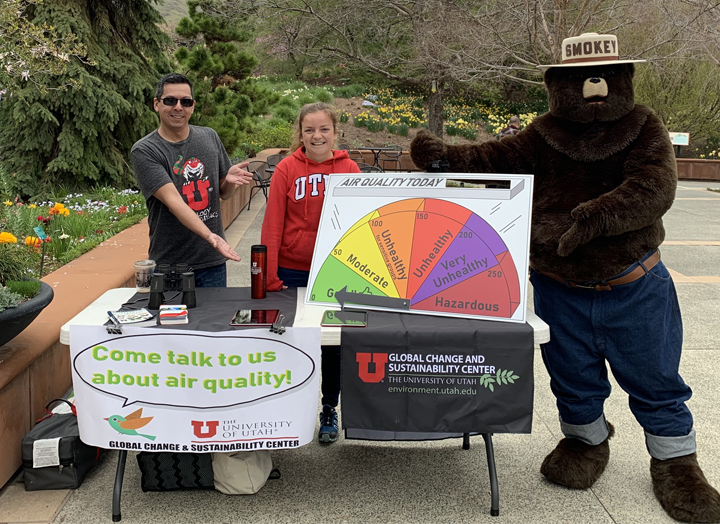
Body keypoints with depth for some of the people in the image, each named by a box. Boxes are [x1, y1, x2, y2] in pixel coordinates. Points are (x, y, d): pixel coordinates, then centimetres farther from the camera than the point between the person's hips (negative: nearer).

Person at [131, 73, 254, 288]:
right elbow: (172, 200, -20)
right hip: (169, 264, -3)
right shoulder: (144, 151, -7)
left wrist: (230, 180, -8)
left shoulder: (210, 137, 7)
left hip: (212, 261, 3)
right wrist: (210, 236, -33)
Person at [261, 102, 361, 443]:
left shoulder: (349, 169, 0)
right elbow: (272, 224, -5)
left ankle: (329, 411, 30)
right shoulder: (287, 169, -4)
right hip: (293, 271, -1)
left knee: (334, 342, 11)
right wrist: (270, 277, -9)